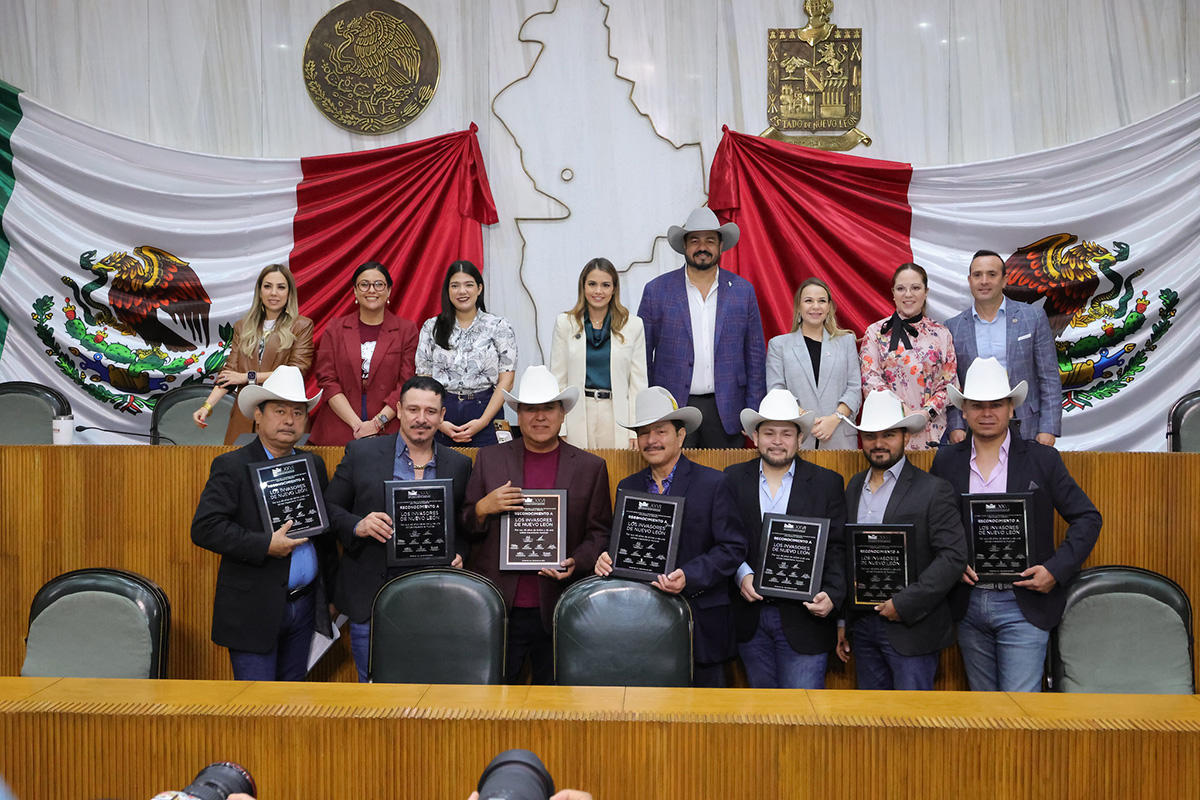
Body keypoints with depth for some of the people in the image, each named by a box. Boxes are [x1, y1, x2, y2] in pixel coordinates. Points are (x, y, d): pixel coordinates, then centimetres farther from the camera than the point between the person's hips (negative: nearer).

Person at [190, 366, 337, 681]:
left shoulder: (313, 464, 10)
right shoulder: (231, 465, -7)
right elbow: (204, 528, -16)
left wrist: (331, 590, 14)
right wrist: (266, 545, -22)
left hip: (304, 605, 5)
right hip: (254, 608, -5)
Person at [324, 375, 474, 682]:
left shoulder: (458, 465, 7)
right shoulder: (361, 453, 2)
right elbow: (329, 509, 4)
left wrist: (458, 554, -5)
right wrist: (357, 526, -15)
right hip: (370, 599, -1)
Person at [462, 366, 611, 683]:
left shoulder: (591, 467, 6)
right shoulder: (488, 459, 8)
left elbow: (600, 532, 6)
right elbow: (464, 528, 9)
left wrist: (576, 563, -11)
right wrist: (484, 508, -11)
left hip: (558, 609, 0)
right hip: (497, 608, 1)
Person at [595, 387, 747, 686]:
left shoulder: (714, 484, -2)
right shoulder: (627, 487, 13)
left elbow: (732, 548, -7)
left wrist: (688, 577, -20)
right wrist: (607, 559, -7)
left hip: (699, 624, -3)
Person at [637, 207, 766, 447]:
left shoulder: (743, 290, 7)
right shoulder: (656, 290, 3)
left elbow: (755, 354, 9)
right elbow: (642, 356, 4)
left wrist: (753, 414, 3)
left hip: (726, 411, 1)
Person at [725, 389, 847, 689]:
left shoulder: (828, 483, 2)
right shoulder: (734, 479, 5)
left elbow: (837, 548, -1)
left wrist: (832, 595, -15)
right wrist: (742, 574, -14)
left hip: (804, 617, -2)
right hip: (751, 617, 2)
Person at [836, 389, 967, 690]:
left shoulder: (934, 490, -7)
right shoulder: (854, 487, 11)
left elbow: (953, 556, -14)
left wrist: (904, 604, -18)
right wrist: (843, 620, 11)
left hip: (911, 627, -5)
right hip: (862, 624, 6)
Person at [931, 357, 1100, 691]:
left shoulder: (1042, 459, -1)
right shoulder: (946, 460, 4)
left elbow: (1087, 518, 1)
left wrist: (1056, 570, -11)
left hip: (1023, 605, -3)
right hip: (968, 604, 3)